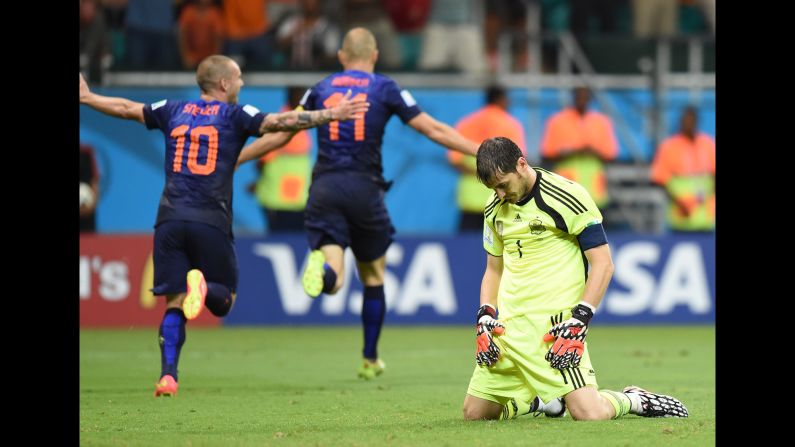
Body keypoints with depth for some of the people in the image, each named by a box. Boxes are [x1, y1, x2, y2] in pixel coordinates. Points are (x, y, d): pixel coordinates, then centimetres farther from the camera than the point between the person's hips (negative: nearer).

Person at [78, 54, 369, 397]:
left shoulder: (173, 111, 15)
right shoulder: (235, 115, 4)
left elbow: (125, 108, 26)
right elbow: (279, 123, -6)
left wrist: (86, 97, 43)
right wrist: (332, 115, -4)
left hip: (170, 220, 3)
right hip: (211, 223, -3)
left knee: (174, 303, 4)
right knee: (223, 301, 9)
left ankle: (168, 376, -13)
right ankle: (203, 287, -27)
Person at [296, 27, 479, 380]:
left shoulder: (320, 89, 12)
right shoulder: (385, 89, 6)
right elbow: (433, 130, 4)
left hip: (324, 188, 1)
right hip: (364, 188, -1)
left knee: (332, 281, -7)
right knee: (373, 278, 18)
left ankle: (322, 267, -44)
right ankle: (370, 360, 24)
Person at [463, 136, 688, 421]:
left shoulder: (567, 197, -10)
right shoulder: (495, 209, 11)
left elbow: (603, 264, -9)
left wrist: (578, 322, -16)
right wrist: (485, 319, 7)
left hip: (555, 325, -7)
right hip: (508, 327, 7)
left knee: (588, 414, -21)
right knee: (474, 414, 3)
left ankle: (634, 401, 10)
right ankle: (540, 399, 25)